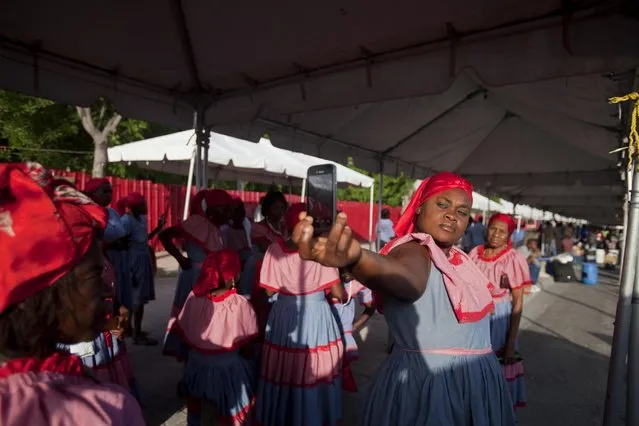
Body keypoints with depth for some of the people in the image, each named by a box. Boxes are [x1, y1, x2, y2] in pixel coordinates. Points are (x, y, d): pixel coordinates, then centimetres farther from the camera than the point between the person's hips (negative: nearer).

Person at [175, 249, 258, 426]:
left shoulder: (193, 298, -16)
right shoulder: (241, 305, -24)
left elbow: (184, 335, -3)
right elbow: (247, 348, -14)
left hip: (197, 369, 3)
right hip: (229, 372, -3)